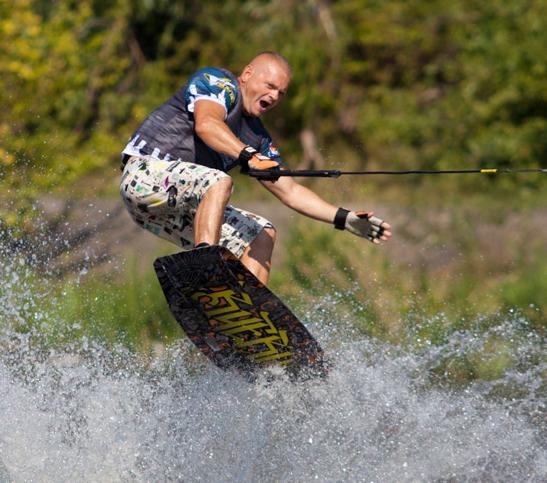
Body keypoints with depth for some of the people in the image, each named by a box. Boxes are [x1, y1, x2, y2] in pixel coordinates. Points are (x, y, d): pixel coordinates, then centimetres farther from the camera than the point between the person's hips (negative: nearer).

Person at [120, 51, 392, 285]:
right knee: (218, 181, -33)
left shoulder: (257, 137, 17)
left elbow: (290, 192, 17)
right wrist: (248, 157, -43)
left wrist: (345, 219, 6)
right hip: (146, 172, -9)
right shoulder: (218, 82, -6)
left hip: (182, 206, 9)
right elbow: (206, 125, -27)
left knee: (261, 234, 2)